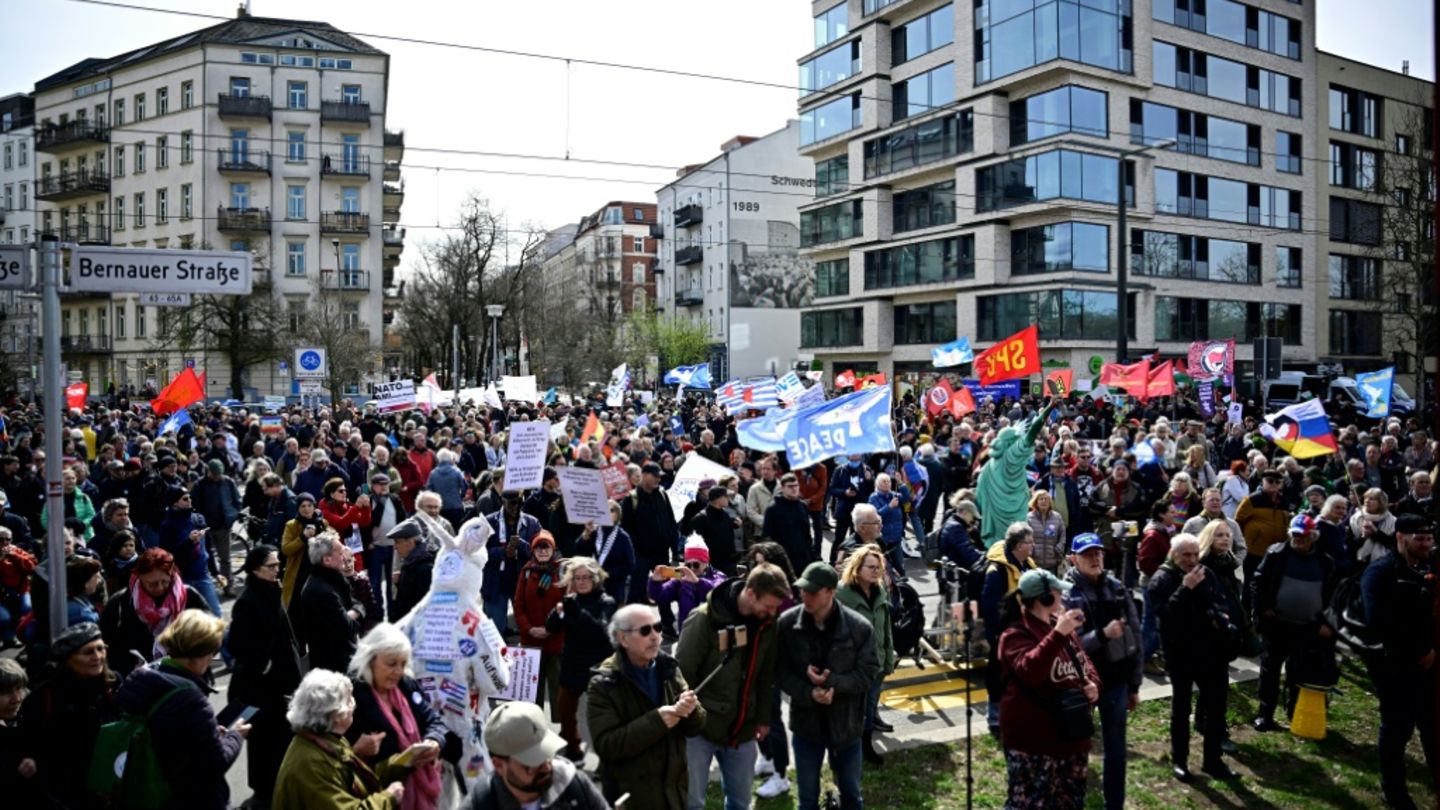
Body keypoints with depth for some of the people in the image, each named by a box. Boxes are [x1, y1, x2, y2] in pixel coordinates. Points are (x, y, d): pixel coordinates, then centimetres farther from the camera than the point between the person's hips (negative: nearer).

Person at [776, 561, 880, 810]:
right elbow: (781, 671, -6)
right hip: (806, 721, 1)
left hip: (846, 722, -1)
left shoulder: (859, 627, -16)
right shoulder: (787, 623, -12)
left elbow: (869, 673, -11)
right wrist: (808, 694, -22)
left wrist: (832, 682, -25)